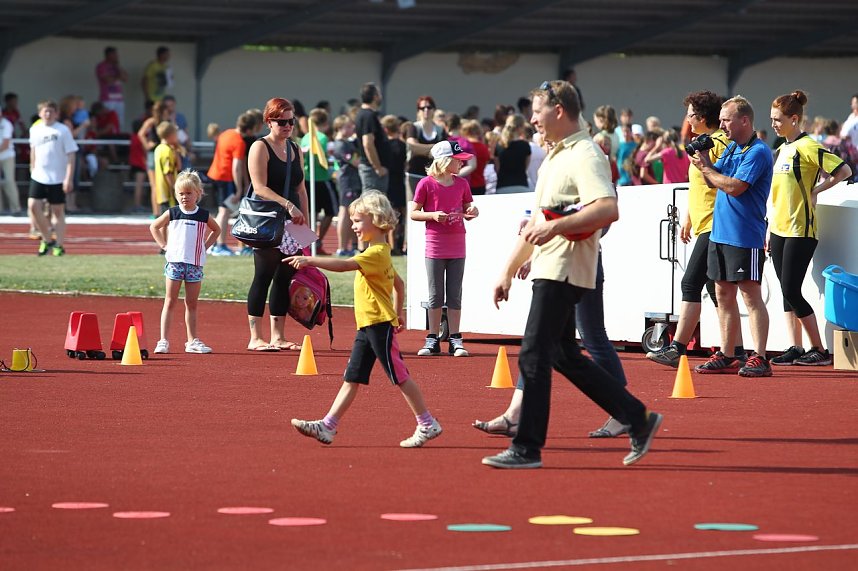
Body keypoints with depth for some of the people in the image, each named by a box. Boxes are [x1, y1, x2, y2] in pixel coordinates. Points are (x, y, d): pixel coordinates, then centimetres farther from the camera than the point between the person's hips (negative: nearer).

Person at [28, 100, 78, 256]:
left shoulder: (63, 131, -6)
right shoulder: (35, 130, 6)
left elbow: (71, 155, -7)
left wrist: (69, 178, -13)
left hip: (57, 179, -3)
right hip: (38, 177, 3)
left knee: (58, 211, 3)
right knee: (33, 206, -10)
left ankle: (59, 245, 12)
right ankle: (47, 239, 6)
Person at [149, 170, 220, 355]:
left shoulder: (204, 215, 5)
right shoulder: (172, 213, 2)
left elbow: (216, 229, 23)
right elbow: (154, 226, 14)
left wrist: (205, 245, 10)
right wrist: (163, 245, 4)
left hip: (195, 263, 2)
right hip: (175, 261, -2)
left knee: (192, 304, 7)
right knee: (170, 302, -1)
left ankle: (192, 341, 13)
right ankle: (163, 341, -4)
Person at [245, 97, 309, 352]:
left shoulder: (295, 150, 16)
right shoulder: (260, 148, -6)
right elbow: (260, 188, -16)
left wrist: (305, 223, 13)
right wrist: (287, 205, -25)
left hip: (291, 225, 7)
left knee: (285, 278, 6)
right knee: (264, 276, -6)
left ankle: (278, 336, 11)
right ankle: (255, 338, -3)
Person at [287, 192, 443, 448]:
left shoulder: (376, 253, -17)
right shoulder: (381, 253, 15)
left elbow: (343, 265, -31)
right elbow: (399, 283, 27)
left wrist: (309, 261, -35)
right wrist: (398, 313, 33)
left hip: (380, 325, -10)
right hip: (367, 325, 10)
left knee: (400, 377, -2)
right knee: (352, 379, 6)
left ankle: (428, 424, 6)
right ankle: (327, 426, 4)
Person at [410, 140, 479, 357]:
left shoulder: (462, 184, 7)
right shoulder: (426, 184, -5)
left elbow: (468, 212, 15)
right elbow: (413, 213, -3)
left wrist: (472, 211, -8)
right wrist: (433, 215, -18)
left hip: (457, 246, 3)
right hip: (435, 246, -3)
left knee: (455, 296, 5)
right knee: (435, 295, 3)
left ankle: (455, 340, 8)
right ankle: (433, 340, 9)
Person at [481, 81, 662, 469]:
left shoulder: (585, 156, -12)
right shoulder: (554, 157, 20)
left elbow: (607, 209, -27)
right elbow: (536, 222, 26)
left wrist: (556, 226, -28)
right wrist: (509, 270, 25)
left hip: (565, 271, -10)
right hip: (548, 269, 10)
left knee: (533, 355, -10)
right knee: (563, 356, 12)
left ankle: (527, 448, -6)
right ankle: (638, 420, 17)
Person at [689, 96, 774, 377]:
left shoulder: (758, 152, -13)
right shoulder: (731, 148, 15)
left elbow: (734, 187, -20)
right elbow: (714, 181, 17)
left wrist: (706, 169, -9)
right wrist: (703, 160, 0)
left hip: (745, 236, -9)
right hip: (720, 232, 9)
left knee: (751, 294, -8)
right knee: (724, 293, 11)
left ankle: (759, 359, -8)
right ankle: (725, 357, 17)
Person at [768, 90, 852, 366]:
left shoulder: (807, 147, -12)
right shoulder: (782, 150, 15)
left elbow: (844, 170, -16)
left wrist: (815, 191, -11)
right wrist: (770, 228, 19)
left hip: (800, 230, -9)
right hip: (780, 230, 9)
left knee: (791, 291, -10)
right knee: (787, 291, 7)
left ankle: (819, 350, -3)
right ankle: (795, 348, 10)